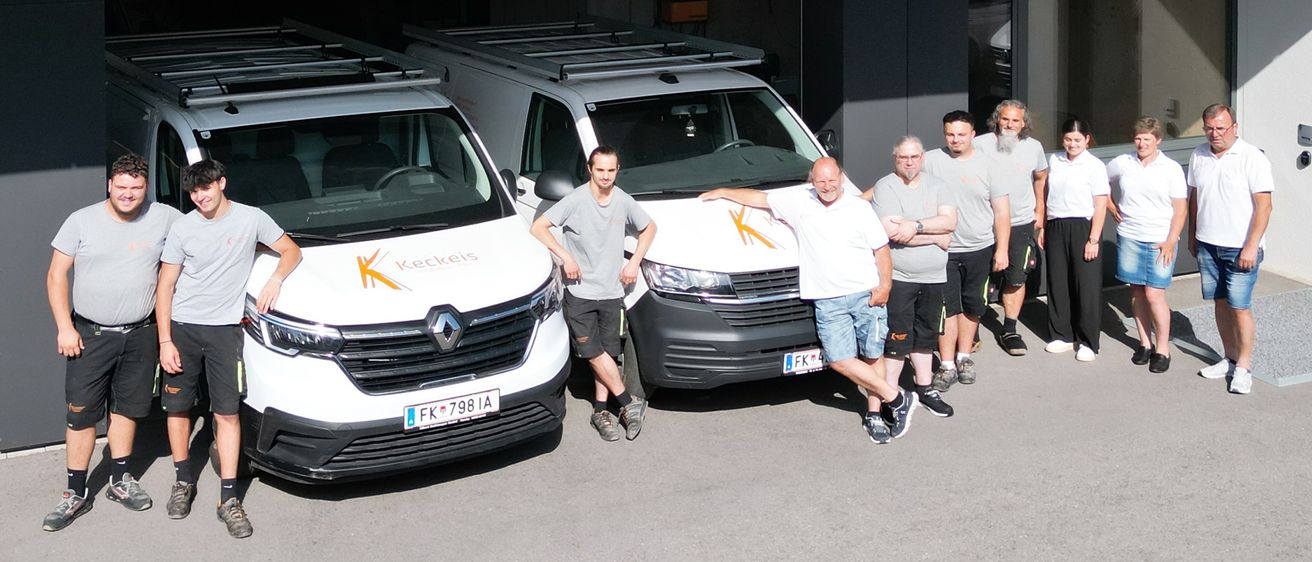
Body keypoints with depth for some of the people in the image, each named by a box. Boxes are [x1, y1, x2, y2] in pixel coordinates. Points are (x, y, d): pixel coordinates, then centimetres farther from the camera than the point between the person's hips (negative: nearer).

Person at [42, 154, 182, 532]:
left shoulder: (164, 218, -3)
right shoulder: (82, 221, -5)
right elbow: (56, 276, -2)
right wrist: (64, 327, -10)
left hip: (139, 334, 2)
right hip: (90, 335, -2)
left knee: (127, 409, 13)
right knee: (81, 415, -2)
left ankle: (120, 481, 28)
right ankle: (76, 494, 7)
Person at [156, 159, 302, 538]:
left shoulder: (251, 219, -1)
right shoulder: (183, 228, 0)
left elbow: (291, 251, 9)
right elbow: (165, 286, 1)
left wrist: (275, 280, -11)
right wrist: (165, 341, -5)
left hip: (225, 329, -1)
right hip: (182, 327, 1)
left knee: (228, 413, -4)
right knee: (177, 407, 8)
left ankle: (229, 499, -1)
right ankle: (183, 481, 28)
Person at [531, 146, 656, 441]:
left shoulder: (623, 201, 0)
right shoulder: (576, 200, -12)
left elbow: (649, 228, 17)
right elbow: (538, 227, -12)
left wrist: (635, 261, 5)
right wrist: (565, 257, -17)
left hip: (612, 292, 4)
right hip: (580, 292, -3)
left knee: (607, 355, 6)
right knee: (594, 352, -5)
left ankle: (601, 411, 15)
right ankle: (629, 403, 5)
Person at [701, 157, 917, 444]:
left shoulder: (859, 208, 2)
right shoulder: (798, 200, 6)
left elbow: (881, 250, 4)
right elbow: (758, 197, 17)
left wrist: (885, 285, -7)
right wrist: (723, 192, 22)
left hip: (866, 295, -1)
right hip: (828, 301, 1)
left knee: (871, 356, 1)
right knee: (840, 359, -10)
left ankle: (874, 414, 16)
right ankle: (897, 399, 1)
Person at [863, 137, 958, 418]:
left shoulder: (936, 186, 9)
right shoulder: (885, 188, -8)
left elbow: (950, 222, -5)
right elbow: (892, 232, -20)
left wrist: (915, 226, -20)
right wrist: (936, 237, -11)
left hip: (933, 278, 6)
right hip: (898, 277, -6)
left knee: (925, 336, 17)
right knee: (897, 339, -6)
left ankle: (924, 387, 29)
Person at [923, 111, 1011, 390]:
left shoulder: (987, 164, 0)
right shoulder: (932, 160, -4)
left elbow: (1001, 209, 3)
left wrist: (1002, 249, -1)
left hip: (980, 249, 2)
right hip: (944, 249, -2)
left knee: (972, 306, 13)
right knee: (947, 307, -2)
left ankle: (964, 357, 29)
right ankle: (947, 365, 5)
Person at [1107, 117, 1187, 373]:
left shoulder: (1172, 169, -3)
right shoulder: (1121, 163, 3)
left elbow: (1180, 209, -3)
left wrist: (1170, 242, -10)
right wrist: (1111, 207, 8)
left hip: (1160, 241, -3)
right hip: (1129, 238, 3)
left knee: (1154, 294, -7)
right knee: (1136, 292, 9)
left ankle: (1163, 349, 5)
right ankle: (1145, 343, 22)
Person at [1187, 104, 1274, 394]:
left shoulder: (1252, 158, -11)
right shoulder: (1198, 157, 6)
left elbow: (1263, 205, -13)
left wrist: (1251, 246, -18)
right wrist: (1192, 236, 17)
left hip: (1240, 248, -5)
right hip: (1207, 245, 5)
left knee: (1239, 307, -4)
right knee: (1220, 303, 12)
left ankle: (1243, 367, 7)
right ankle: (1230, 358, 24)